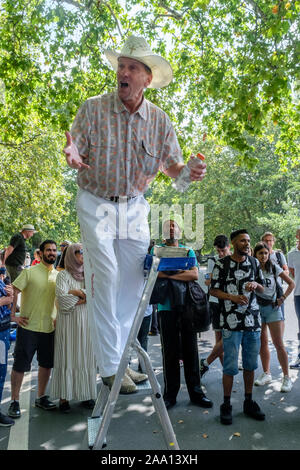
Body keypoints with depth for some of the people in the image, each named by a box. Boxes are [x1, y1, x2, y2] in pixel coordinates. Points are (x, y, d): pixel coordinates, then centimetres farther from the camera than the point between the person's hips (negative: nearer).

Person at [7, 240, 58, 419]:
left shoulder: (58, 275, 9)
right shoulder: (30, 272, -6)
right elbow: (14, 292, -9)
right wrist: (13, 315, -13)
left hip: (49, 328, 5)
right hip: (28, 326, -5)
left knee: (46, 364, 13)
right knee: (20, 365, 3)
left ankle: (41, 397, 30)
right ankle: (15, 401, 17)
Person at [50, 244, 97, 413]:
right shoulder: (63, 275, 0)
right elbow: (62, 297, -14)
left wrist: (77, 292, -11)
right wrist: (86, 297, -8)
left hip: (87, 322, 4)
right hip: (69, 322, -4)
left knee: (87, 357, 6)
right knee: (67, 357, -2)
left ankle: (86, 394, 15)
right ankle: (64, 397, 5)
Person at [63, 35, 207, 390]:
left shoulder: (159, 121, 0)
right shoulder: (93, 109, -5)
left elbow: (171, 164, 2)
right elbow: (76, 151, -7)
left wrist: (189, 172, -21)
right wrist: (72, 156, -33)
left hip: (134, 206, 3)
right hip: (96, 204, -3)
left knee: (133, 280, 5)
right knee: (105, 275, -13)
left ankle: (122, 355, 25)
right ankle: (110, 365, -3)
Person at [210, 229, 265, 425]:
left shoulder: (254, 262, 10)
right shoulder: (222, 264, -3)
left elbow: (262, 289, 17)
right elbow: (214, 290, -1)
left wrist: (255, 284, -6)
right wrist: (232, 297, -16)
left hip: (253, 320, 4)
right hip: (231, 322, -4)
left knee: (251, 364, 12)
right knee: (230, 366, -2)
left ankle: (249, 402, 26)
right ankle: (227, 405, 13)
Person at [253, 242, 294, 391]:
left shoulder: (274, 268, -3)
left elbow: (291, 283, 4)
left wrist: (282, 298, -3)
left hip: (272, 307, -2)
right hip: (256, 308, 2)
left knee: (278, 344, -4)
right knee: (262, 344, 11)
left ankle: (286, 377, 5)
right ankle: (266, 374, 24)